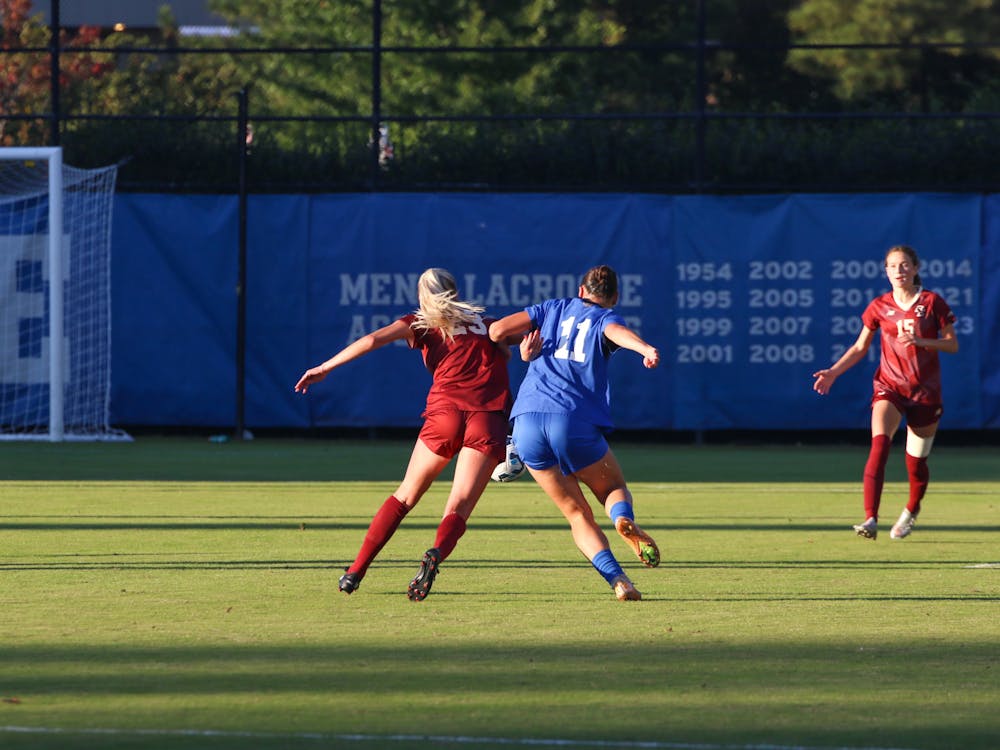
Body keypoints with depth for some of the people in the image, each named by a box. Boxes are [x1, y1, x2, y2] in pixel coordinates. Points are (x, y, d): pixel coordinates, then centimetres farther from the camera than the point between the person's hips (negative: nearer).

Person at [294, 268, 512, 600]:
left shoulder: (422, 323, 14)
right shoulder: (488, 324, 24)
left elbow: (373, 340, 4)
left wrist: (325, 368, 6)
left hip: (445, 411, 0)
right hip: (489, 419, 0)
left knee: (405, 496, 14)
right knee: (459, 507, -4)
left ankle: (355, 572, 12)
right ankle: (437, 554, -35)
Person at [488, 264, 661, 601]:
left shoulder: (554, 309, 22)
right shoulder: (606, 319, 12)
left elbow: (497, 330, 15)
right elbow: (618, 332, -14)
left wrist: (522, 348, 34)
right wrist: (646, 349, -34)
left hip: (527, 422, 2)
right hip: (575, 422, -2)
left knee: (577, 513, 13)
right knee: (614, 489, 21)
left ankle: (617, 579, -9)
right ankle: (624, 519, -16)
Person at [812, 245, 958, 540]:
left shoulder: (932, 302, -2)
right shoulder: (879, 307, 3)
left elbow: (952, 345, -1)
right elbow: (860, 347, 11)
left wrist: (921, 341, -18)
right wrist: (833, 372, -2)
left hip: (925, 391, 0)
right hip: (889, 387, 0)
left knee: (916, 462, 7)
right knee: (879, 445, -24)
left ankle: (911, 511, 39)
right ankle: (870, 519, -32)